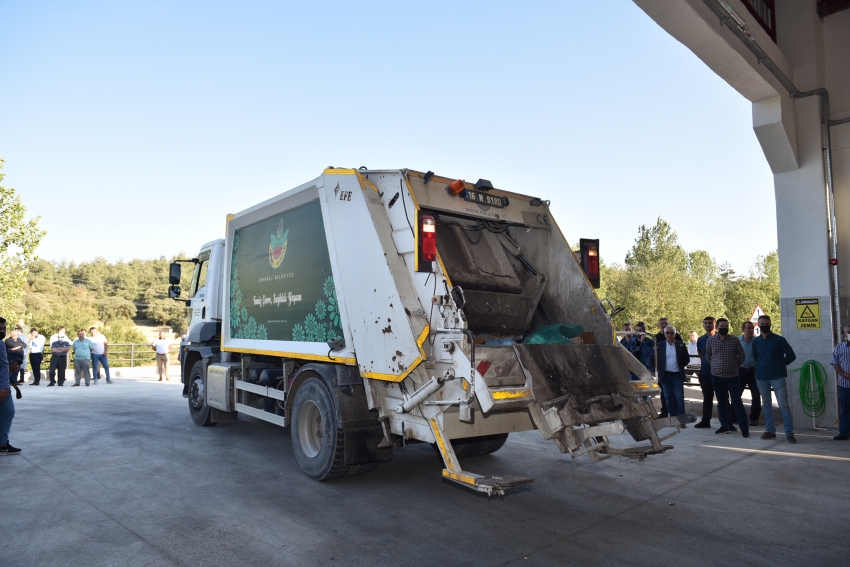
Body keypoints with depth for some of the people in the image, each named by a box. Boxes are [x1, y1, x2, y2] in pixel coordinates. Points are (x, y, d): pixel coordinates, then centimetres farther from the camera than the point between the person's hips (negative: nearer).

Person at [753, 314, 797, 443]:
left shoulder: (779, 339, -4)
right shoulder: (755, 342, 7)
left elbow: (791, 356, -2)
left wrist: (780, 365, 2)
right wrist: (763, 366, 11)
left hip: (777, 377, -4)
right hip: (761, 377, 4)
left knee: (784, 406, -6)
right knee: (766, 405, 10)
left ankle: (789, 433, -2)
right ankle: (770, 430, 18)